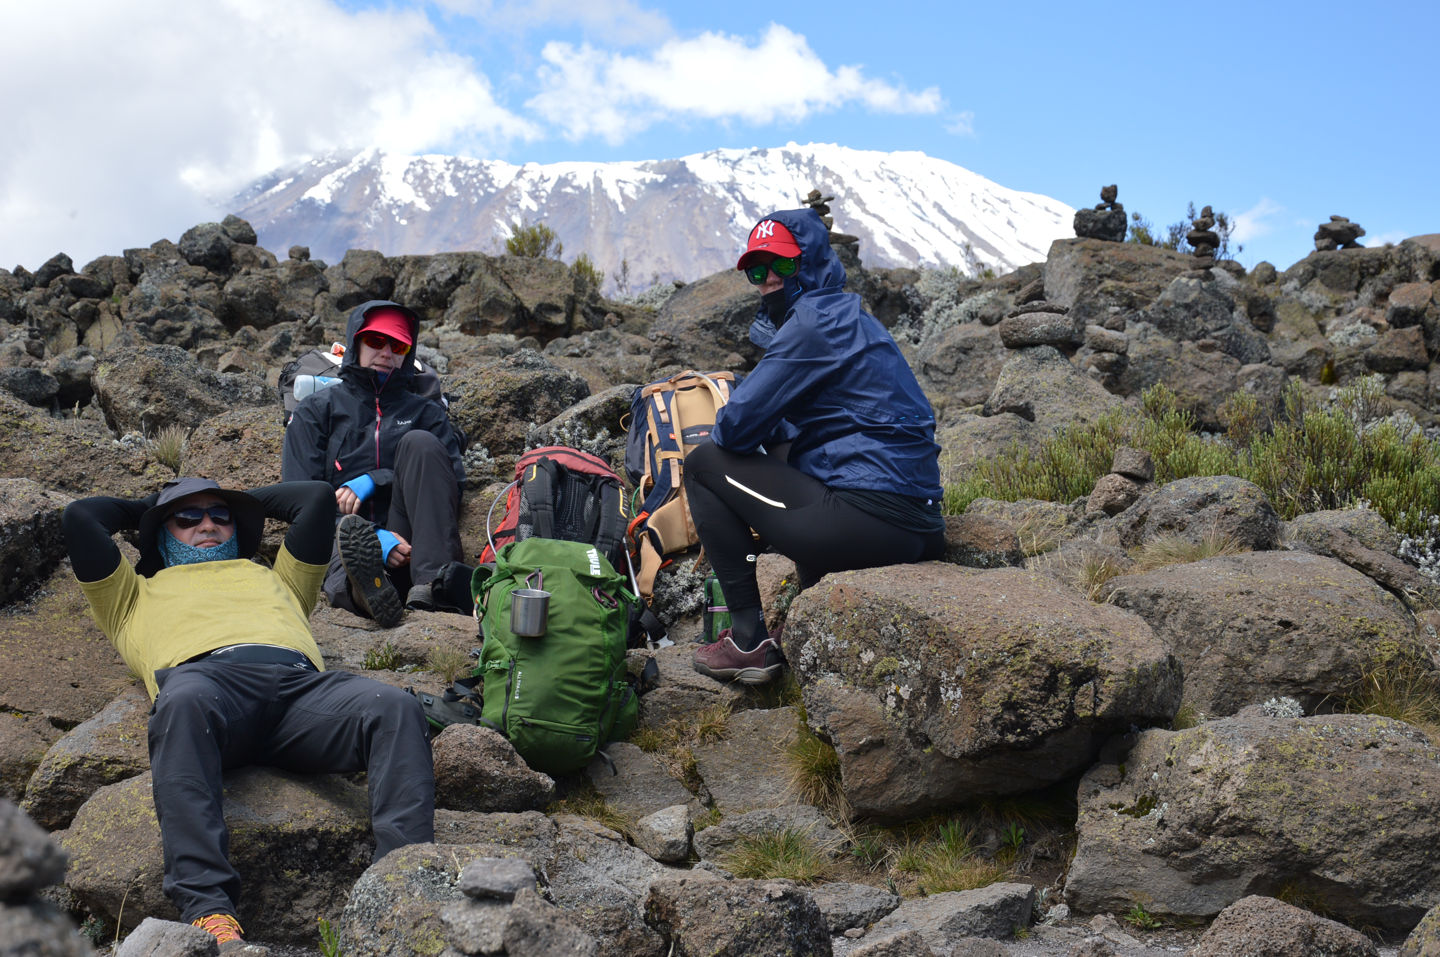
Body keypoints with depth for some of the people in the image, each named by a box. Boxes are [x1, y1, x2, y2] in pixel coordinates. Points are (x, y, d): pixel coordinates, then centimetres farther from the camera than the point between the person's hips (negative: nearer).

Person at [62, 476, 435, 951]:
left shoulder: (272, 577, 47)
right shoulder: (138, 594, 42)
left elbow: (318, 497, 47)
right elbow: (81, 516, 35)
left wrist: (245, 500, 58)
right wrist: (143, 509, 52)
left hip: (299, 679, 2)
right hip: (201, 674, -2)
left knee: (396, 708, -31)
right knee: (184, 704, -42)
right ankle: (209, 912, -51)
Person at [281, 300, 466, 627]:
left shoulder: (425, 412, 25)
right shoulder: (317, 410, 21)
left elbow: (453, 480, 8)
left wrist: (373, 481, -7)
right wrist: (372, 537, -11)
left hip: (410, 545, 1)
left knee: (419, 442, -20)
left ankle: (432, 581, -39)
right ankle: (366, 585, -76)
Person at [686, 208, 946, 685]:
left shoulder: (815, 322, -9)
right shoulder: (844, 317, 21)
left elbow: (738, 423, -11)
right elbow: (782, 426, 28)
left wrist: (722, 435, 10)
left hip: (870, 520, -10)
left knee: (703, 464, 1)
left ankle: (749, 638, -1)